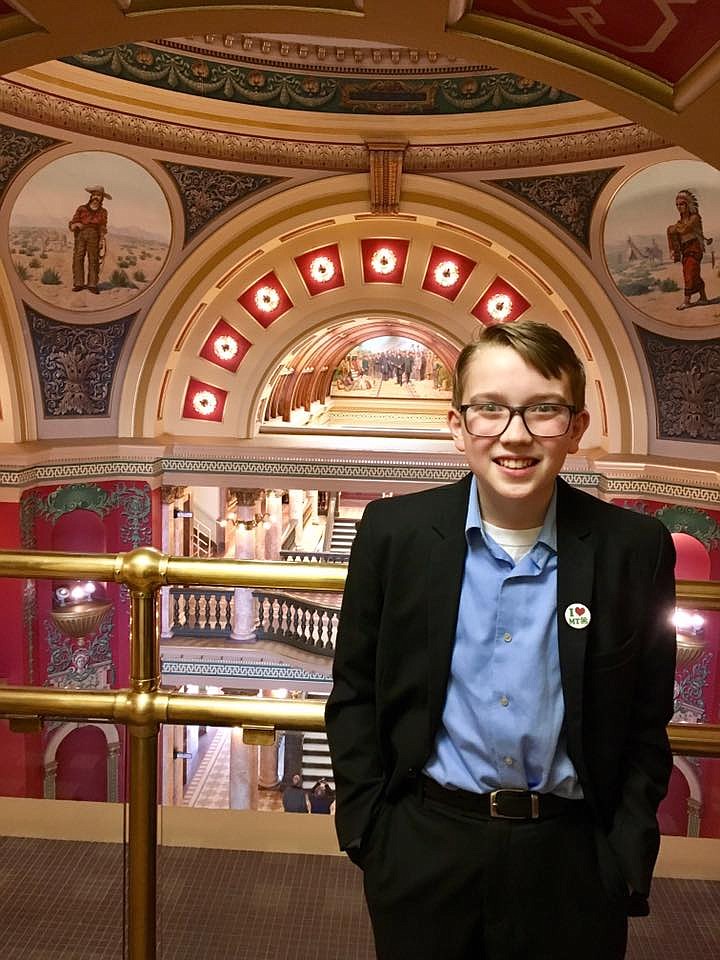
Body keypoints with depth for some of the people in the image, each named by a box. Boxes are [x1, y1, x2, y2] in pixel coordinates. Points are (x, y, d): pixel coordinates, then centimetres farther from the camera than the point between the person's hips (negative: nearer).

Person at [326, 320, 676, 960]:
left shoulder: (636, 549, -8)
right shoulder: (393, 531, -8)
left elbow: (645, 725, 1)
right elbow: (355, 693, 0)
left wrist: (628, 860, -2)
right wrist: (366, 828, -3)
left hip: (571, 860, 0)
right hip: (422, 852, 1)